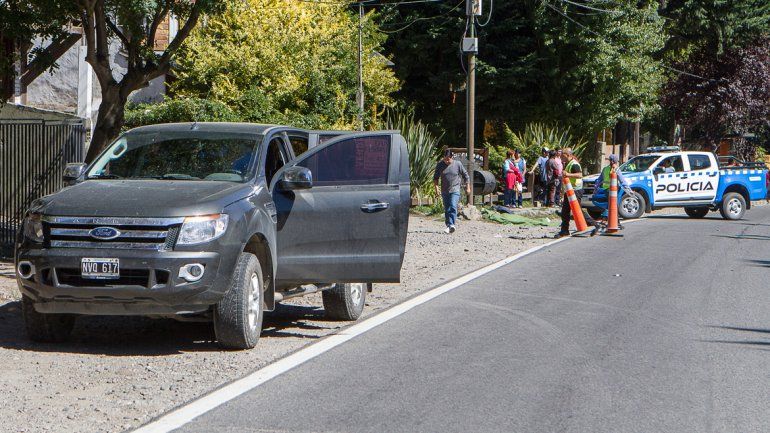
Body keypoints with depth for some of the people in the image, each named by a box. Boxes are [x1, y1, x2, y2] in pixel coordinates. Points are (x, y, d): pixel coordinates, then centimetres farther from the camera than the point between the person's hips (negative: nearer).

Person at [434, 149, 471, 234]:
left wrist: (468, 188, 7)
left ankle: (451, 225, -28)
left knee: (453, 207, -19)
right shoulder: (440, 165, 0)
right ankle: (448, 225, 17)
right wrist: (436, 187, -7)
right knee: (447, 209, 8)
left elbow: (465, 176, 6)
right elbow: (436, 177, 7)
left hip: (455, 190, -3)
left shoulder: (457, 164, -4)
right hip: (444, 191, 3)